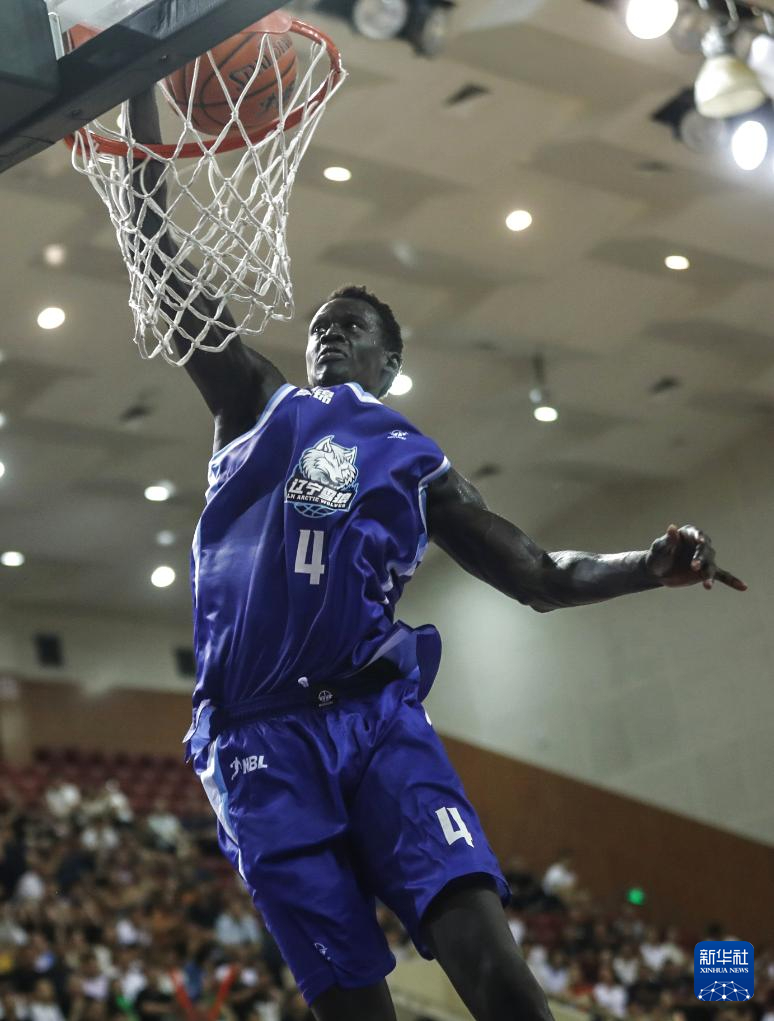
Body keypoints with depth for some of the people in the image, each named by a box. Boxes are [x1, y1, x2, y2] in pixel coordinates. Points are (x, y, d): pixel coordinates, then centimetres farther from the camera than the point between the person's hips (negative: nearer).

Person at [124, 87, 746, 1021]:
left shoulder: (415, 463, 21)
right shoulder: (258, 404, 18)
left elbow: (540, 577, 21)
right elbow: (160, 255, 14)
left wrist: (650, 566, 2)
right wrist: (139, 101, 9)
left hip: (380, 718, 1)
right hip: (264, 739, 0)